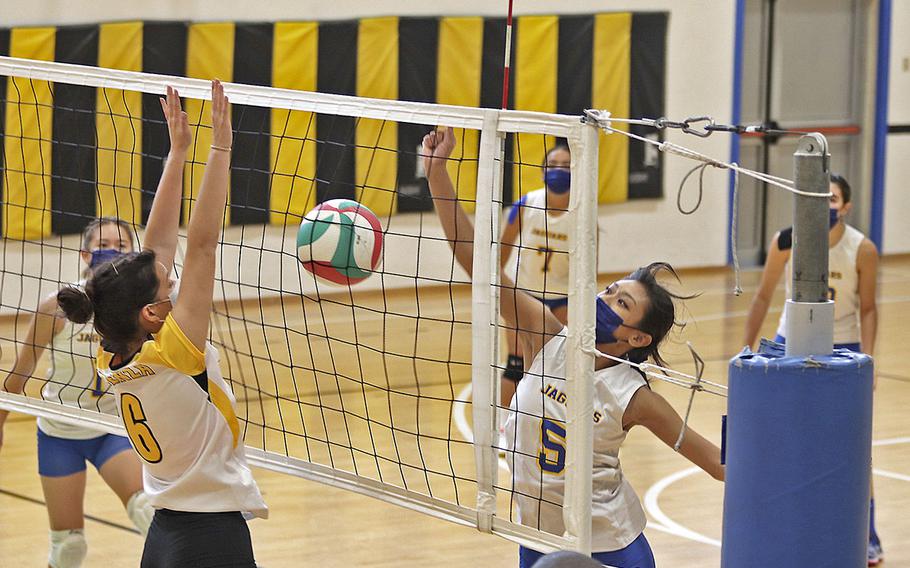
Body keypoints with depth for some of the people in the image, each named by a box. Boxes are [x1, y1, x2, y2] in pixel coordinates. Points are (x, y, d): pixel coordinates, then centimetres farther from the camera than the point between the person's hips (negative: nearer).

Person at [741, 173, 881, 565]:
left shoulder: (862, 250, -16)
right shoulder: (786, 242, -14)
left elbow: (866, 309, -6)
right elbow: (764, 296, -2)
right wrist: (747, 349, -2)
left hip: (842, 350, -2)